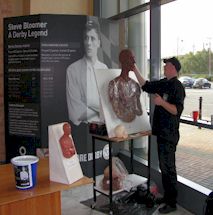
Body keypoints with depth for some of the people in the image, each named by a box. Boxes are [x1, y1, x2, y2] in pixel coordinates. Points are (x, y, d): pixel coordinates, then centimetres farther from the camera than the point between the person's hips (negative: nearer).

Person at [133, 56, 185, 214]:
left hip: (169, 134, -9)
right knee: (164, 166, 16)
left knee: (168, 168, -2)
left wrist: (162, 102, -28)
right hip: (162, 132, 9)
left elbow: (177, 110, -19)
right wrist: (135, 68, 16)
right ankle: (167, 195, 30)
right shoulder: (164, 84, 11)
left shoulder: (177, 86, -13)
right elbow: (146, 85, 19)